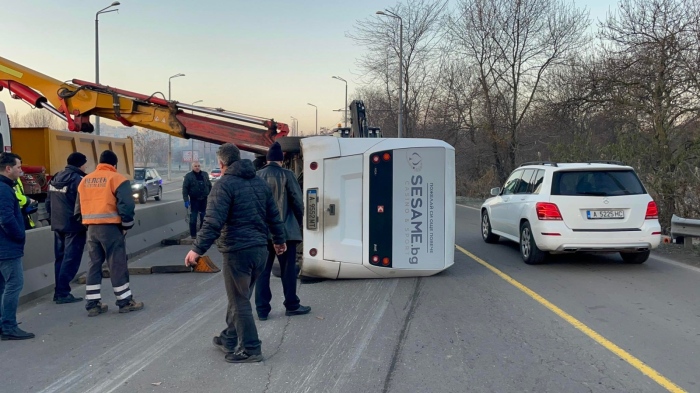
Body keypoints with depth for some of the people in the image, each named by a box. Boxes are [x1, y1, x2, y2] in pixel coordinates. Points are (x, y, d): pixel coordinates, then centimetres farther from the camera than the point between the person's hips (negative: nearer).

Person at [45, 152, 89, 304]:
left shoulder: (55, 178, 12)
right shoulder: (78, 180, -15)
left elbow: (48, 202, 17)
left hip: (58, 225, 9)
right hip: (73, 226, -9)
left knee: (60, 258, 14)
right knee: (70, 260, -4)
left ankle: (59, 291, 18)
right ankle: (62, 293, -4)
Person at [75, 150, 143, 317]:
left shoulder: (85, 180, 13)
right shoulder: (117, 178, -7)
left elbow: (79, 206, 15)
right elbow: (126, 204, -17)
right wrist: (127, 225, -4)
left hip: (91, 229, 6)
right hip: (110, 228, -6)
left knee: (94, 264, 13)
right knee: (117, 264, 2)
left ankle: (92, 304, 15)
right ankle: (125, 301, 10)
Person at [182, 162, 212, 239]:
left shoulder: (205, 174, 7)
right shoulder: (188, 176, -4)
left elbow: (210, 186, 13)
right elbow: (185, 189, -8)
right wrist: (186, 200, -15)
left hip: (204, 200, 4)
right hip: (194, 200, -3)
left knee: (203, 218, 11)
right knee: (193, 218, -1)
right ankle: (193, 234, 7)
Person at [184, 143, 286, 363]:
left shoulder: (224, 184, -11)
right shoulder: (259, 182, 12)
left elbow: (213, 222, -21)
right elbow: (274, 215, 18)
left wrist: (197, 249, -20)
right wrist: (279, 239, 30)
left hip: (237, 251, -8)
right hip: (260, 249, 8)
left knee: (239, 301, 2)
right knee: (239, 297, 20)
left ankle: (250, 349, 7)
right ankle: (229, 339, 33)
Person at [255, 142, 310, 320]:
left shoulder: (257, 176, 4)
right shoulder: (286, 175, -7)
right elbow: (297, 201, -7)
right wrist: (299, 221, 8)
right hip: (284, 229, -3)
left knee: (263, 270, 8)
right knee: (288, 269, 7)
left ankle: (262, 309, 10)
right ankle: (292, 305, 16)